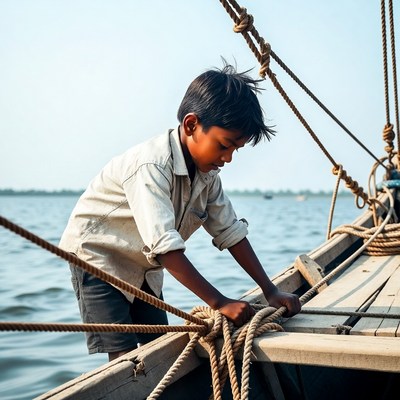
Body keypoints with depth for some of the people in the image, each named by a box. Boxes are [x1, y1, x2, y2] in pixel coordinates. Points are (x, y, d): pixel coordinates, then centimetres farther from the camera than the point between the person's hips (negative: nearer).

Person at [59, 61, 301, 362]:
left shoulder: (207, 171, -6)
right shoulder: (151, 165, -31)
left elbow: (229, 231, -4)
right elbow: (164, 245, -38)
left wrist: (270, 290, -9)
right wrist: (219, 302, -39)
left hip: (142, 267, 8)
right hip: (97, 257, -7)